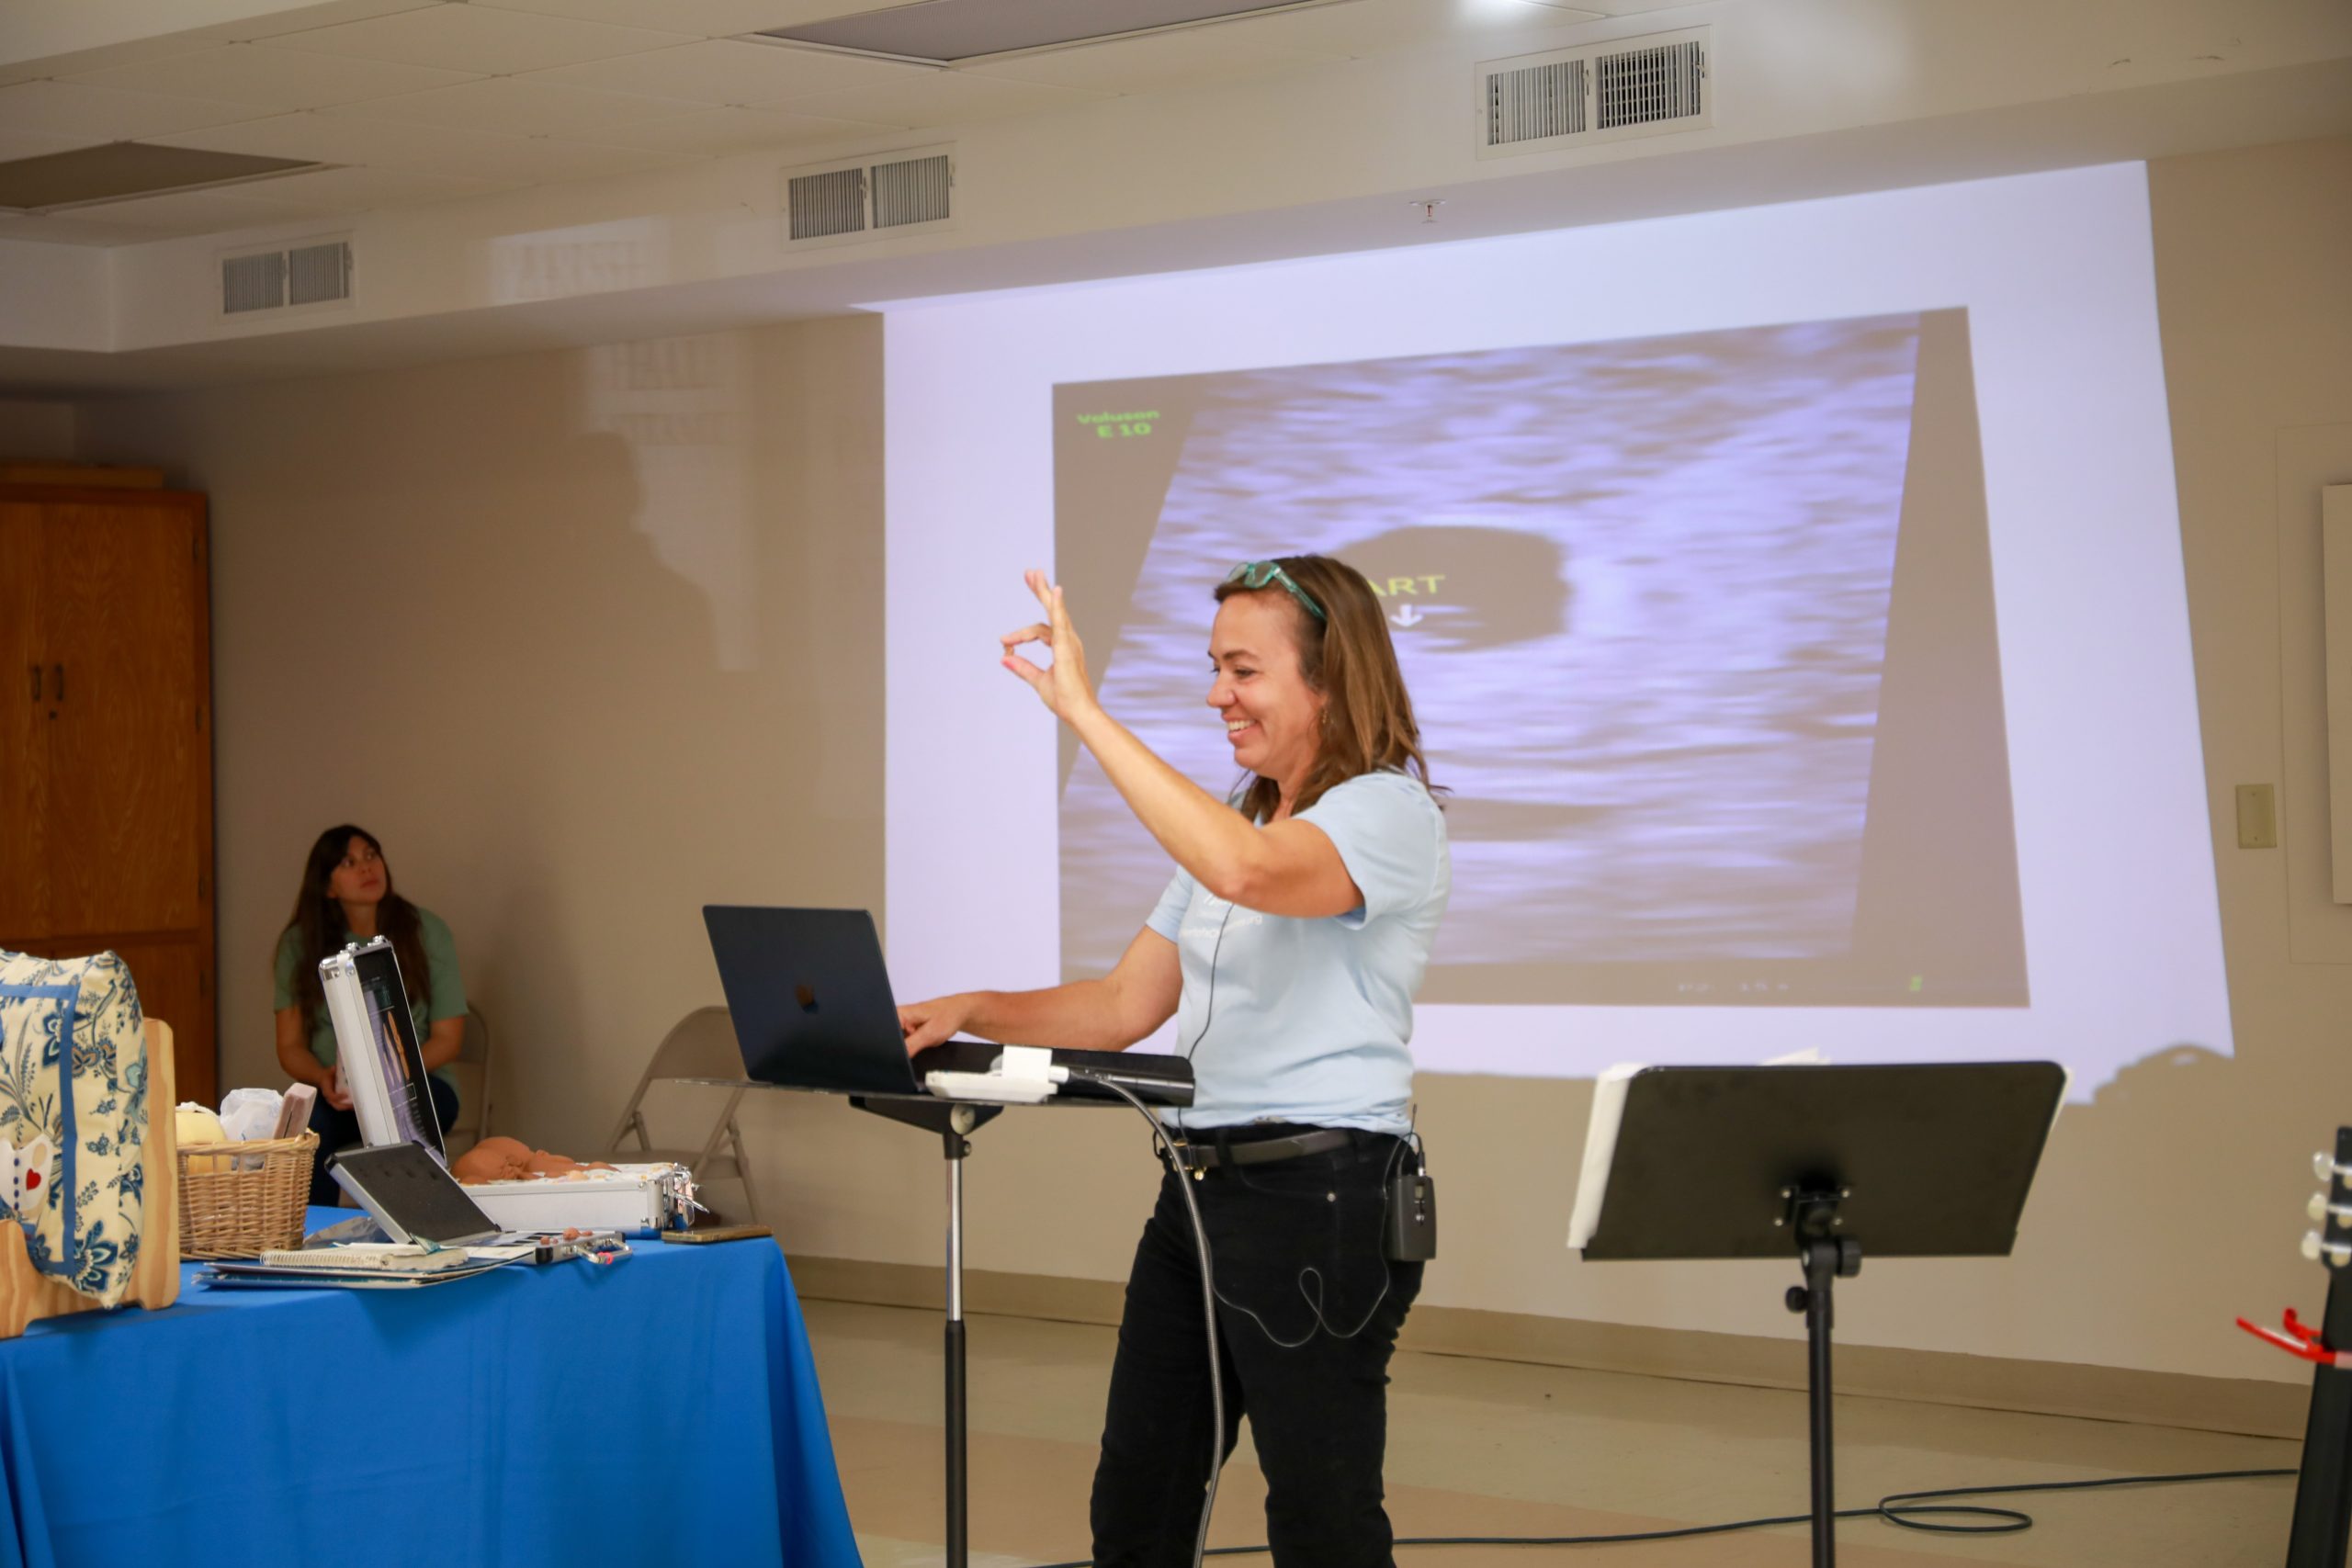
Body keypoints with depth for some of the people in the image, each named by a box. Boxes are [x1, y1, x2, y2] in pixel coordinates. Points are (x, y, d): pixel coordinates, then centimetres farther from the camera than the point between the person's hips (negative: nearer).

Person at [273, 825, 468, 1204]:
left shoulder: (426, 932, 3)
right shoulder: (300, 942, 5)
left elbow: (447, 1040, 0)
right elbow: (290, 1047, 5)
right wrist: (323, 1078, -19)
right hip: (333, 1092, 1)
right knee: (311, 1120, -35)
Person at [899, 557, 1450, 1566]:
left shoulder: (1389, 813, -12)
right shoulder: (1234, 821, 18)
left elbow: (1245, 870, -33)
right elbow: (1126, 1006, 17)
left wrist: (1082, 710, -30)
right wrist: (973, 1012, 1)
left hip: (1319, 1198, -9)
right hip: (1198, 1184, 9)